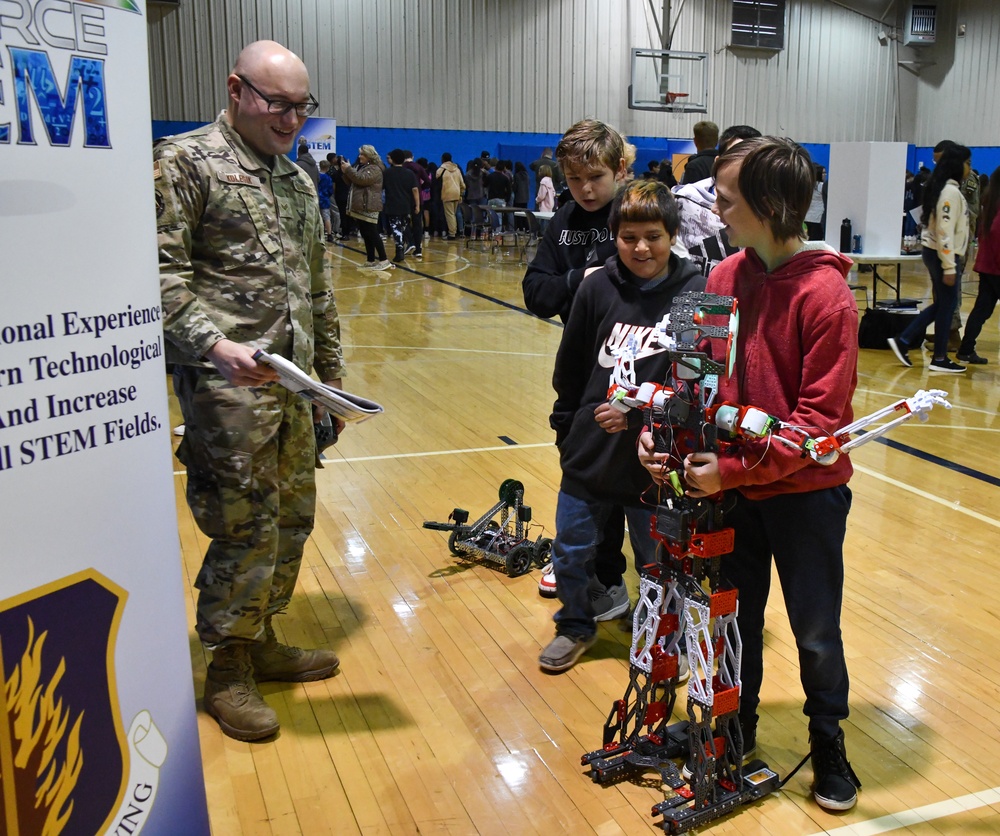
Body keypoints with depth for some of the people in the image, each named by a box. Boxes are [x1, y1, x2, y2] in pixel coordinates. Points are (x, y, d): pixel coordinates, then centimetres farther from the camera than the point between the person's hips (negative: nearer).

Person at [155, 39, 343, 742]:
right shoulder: (186, 162, -6)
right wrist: (215, 344, -26)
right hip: (227, 383, -8)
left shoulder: (298, 179, 17)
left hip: (293, 382, 8)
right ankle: (228, 671, 17)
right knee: (246, 528, -2)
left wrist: (331, 372, 20)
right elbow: (162, 274, -14)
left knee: (293, 518, 14)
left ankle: (262, 642, 32)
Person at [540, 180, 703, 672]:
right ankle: (575, 627, 41)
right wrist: (567, 429, 11)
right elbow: (568, 371, 6)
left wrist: (638, 412, -18)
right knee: (571, 551, 15)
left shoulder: (694, 293, -12)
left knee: (658, 560, 14)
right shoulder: (598, 288, -5)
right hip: (589, 452, 3)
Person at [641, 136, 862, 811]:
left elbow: (820, 417, -19)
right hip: (730, 485, 5)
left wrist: (735, 468, -22)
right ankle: (736, 729, 39)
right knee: (735, 617, 18)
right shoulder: (724, 278, -1)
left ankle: (829, 744, 34)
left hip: (804, 491, -5)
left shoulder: (825, 294, -18)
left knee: (816, 633, 11)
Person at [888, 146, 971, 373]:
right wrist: (949, 268, -21)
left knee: (942, 304, 15)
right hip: (943, 255, -9)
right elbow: (945, 232, -22)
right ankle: (940, 359, 10)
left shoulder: (942, 188, 13)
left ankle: (903, 341, 12)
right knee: (946, 306, 1)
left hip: (933, 252, 9)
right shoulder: (951, 192, -17)